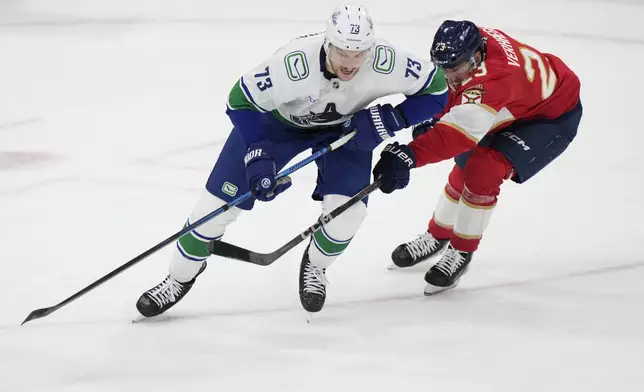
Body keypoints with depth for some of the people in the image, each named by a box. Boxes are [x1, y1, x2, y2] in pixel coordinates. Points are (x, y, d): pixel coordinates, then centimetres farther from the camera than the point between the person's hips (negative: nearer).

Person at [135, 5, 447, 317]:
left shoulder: (386, 62, -36)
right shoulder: (293, 63, -42)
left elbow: (436, 88, -19)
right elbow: (241, 100, -26)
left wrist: (391, 119, -32)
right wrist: (258, 155, -34)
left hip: (344, 126, 2)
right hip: (277, 118, -2)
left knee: (346, 210, -17)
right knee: (222, 200, -3)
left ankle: (314, 266, 18)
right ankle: (180, 278, 21)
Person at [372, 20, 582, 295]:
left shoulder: (493, 80, -43)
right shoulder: (473, 41, -19)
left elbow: (458, 133, -55)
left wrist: (409, 155, -66)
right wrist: (432, 118, -9)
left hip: (553, 117, -9)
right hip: (512, 109, 9)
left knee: (483, 172, -22)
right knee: (466, 167, 13)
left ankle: (460, 252, -4)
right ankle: (437, 236, 37)